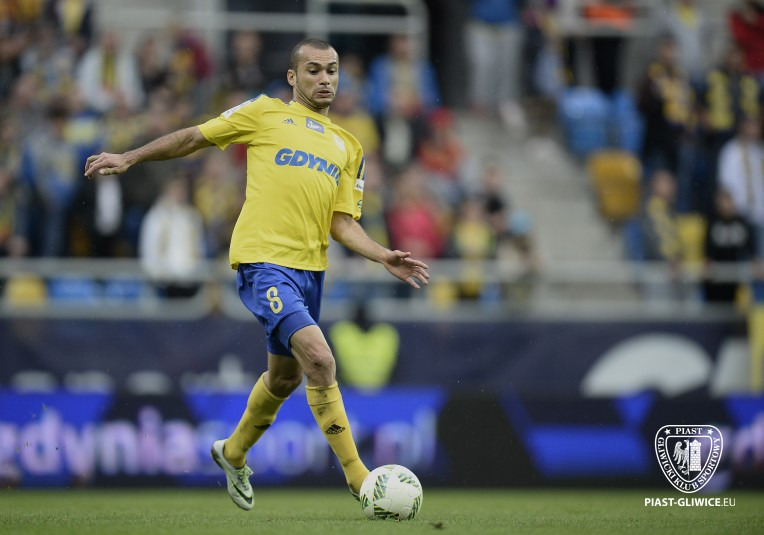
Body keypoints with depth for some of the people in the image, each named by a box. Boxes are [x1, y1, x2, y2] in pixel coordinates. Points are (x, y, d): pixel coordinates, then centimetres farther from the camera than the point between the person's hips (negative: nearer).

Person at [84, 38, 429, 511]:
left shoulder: (349, 147, 17)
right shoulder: (266, 113, 5)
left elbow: (342, 223, 12)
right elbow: (196, 137, 11)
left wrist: (384, 257, -3)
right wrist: (130, 158, 8)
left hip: (310, 269, 6)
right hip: (264, 260, -6)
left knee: (286, 376, 18)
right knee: (319, 360, -21)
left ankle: (234, 454, 44)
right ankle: (358, 477, -17)